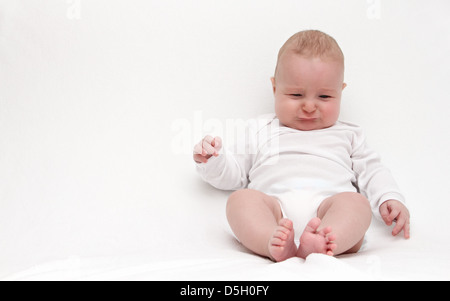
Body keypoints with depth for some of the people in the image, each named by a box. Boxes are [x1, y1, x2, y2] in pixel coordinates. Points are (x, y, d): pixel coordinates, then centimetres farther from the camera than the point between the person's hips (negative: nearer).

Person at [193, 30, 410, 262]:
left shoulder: (347, 136, 31)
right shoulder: (260, 132, 28)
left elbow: (371, 172, 28)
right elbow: (233, 174, 27)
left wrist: (390, 199, 8)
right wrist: (211, 160, 6)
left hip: (327, 205, 1)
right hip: (275, 206, 0)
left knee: (356, 202, -31)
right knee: (241, 198, -29)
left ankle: (320, 245, -56)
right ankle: (274, 244, -51)